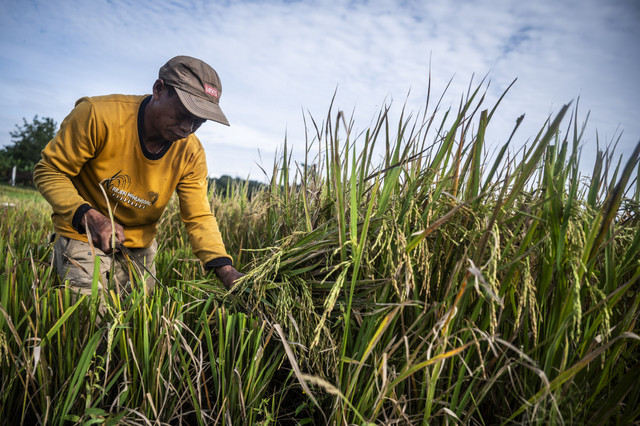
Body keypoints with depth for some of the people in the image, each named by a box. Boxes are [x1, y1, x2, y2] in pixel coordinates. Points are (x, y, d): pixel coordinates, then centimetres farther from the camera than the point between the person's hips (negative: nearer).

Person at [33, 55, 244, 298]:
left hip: (140, 247, 4)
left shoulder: (191, 153, -13)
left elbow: (198, 217, -13)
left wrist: (224, 268, -29)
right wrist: (88, 216, -32)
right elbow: (49, 172, -14)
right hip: (84, 237, -3)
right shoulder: (97, 115, -23)